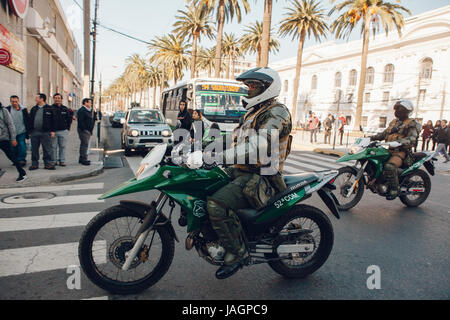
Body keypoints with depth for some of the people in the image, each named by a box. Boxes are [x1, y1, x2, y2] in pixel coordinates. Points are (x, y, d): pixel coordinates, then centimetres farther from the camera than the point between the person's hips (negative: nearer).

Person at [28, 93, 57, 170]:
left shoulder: (49, 109, 2)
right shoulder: (33, 109, 14)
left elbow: (53, 120, 0)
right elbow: (30, 120, 15)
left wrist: (52, 131, -6)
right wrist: (29, 131, 9)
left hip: (45, 132, -4)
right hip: (34, 132, 4)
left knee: (47, 149, -1)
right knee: (34, 149, 9)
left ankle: (48, 164, 7)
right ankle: (34, 164, 18)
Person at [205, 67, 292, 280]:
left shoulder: (277, 112, -13)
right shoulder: (254, 112, 20)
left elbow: (258, 146, -30)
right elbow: (239, 142, 23)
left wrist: (221, 157, -37)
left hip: (259, 177, -10)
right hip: (240, 172, 10)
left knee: (216, 204, -28)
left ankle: (237, 252, -11)